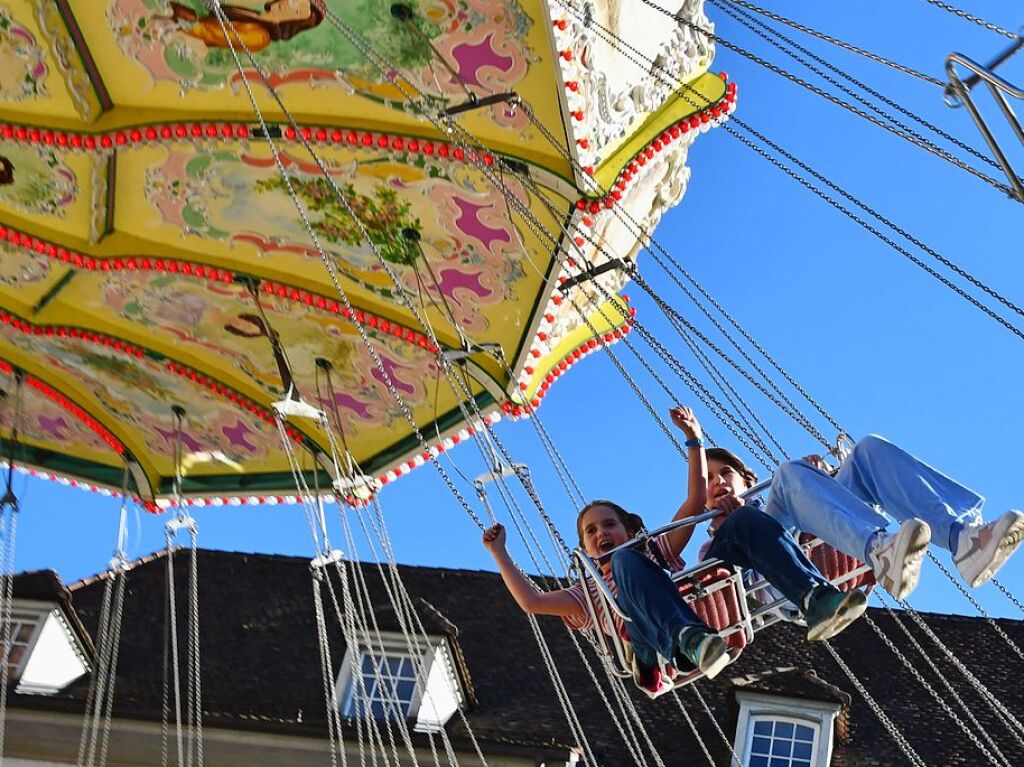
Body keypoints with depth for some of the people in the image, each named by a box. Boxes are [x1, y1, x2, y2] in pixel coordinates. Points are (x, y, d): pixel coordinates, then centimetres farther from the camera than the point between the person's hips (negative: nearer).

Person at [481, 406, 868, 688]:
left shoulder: (657, 552, 40)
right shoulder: (589, 593, 37)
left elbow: (696, 502, 32)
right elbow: (532, 601, 24)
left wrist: (694, 440, 26)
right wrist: (499, 552, 29)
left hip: (711, 605, 2)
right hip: (660, 643, -2)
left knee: (744, 519, -15)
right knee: (627, 560, -29)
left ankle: (815, 599, -40)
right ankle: (689, 639, -57)